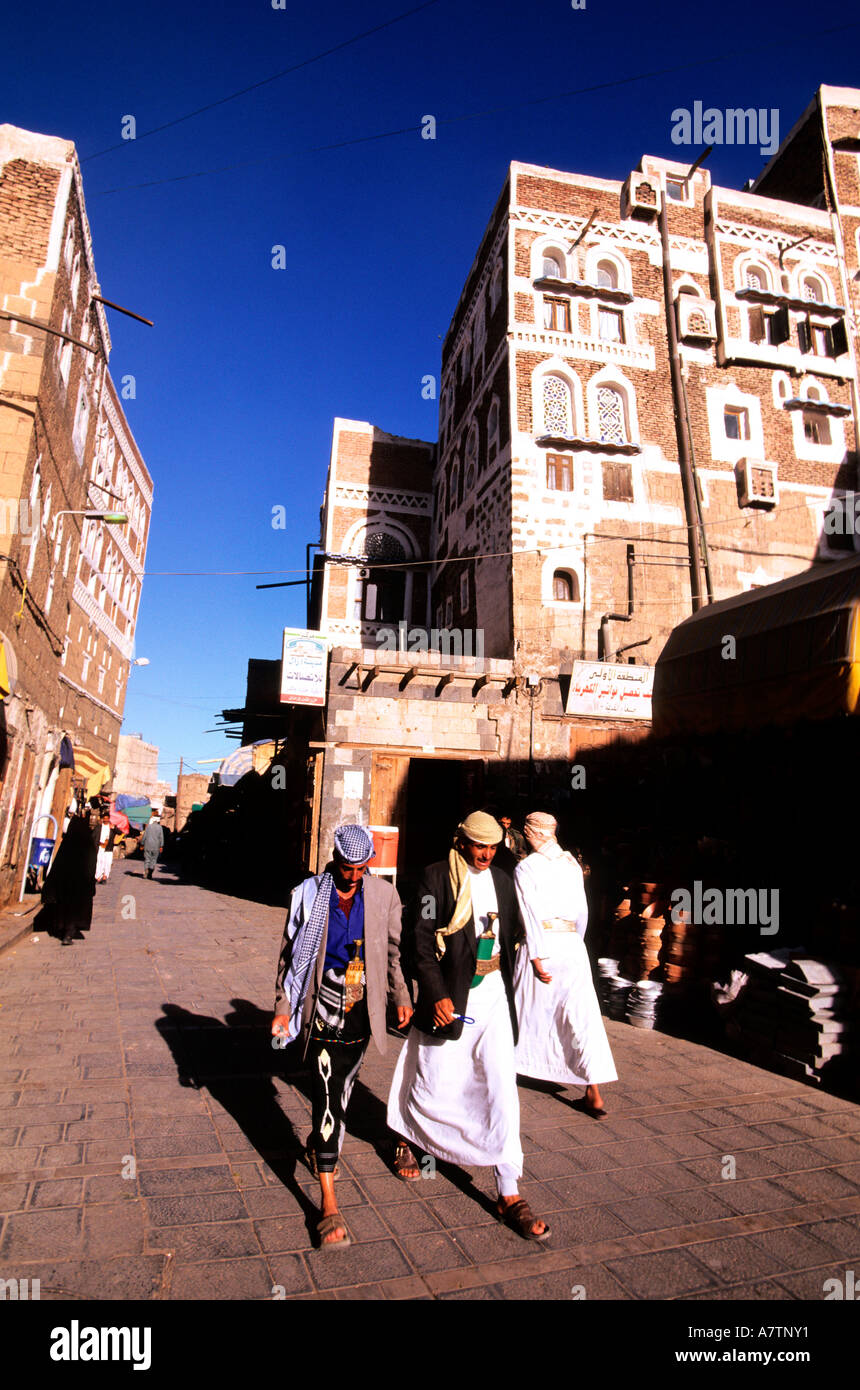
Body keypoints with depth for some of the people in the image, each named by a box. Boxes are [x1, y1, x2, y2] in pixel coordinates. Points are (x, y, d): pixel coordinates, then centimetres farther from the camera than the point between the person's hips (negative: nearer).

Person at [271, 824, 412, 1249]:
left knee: (341, 1092, 18)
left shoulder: (384, 895, -4)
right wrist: (283, 1006, 0)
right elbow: (290, 953, 0)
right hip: (322, 1013, -3)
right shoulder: (309, 895, -8)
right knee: (328, 1098, -4)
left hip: (361, 1013, 3)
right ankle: (329, 1205, 7)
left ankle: (317, 1145, 48)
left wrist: (402, 998, 12)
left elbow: (394, 951, 8)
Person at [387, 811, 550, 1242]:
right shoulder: (436, 877, -11)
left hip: (493, 995, 4)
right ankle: (405, 1135, 43)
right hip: (448, 997, -4)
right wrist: (437, 995, -17)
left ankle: (509, 1195, 13)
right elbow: (421, 940, -13)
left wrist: (505, 987, 14)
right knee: (433, 1084, 11)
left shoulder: (502, 881, 6)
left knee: (502, 1088, 2)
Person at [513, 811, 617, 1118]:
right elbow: (582, 912, 11)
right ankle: (594, 1095, 3)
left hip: (541, 944, -3)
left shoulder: (525, 868, -6)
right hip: (573, 944, 3)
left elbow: (532, 916, -11)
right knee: (582, 1016, 4)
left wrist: (537, 957, -12)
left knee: (528, 1012, 12)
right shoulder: (572, 864, 8)